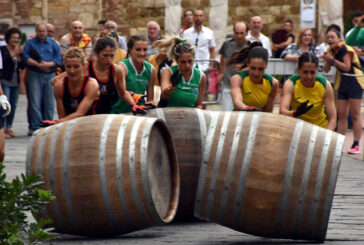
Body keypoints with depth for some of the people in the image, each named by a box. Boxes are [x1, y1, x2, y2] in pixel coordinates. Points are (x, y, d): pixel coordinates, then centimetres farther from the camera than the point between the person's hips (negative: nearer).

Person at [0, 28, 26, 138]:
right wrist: (14, 54, -23)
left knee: (13, 106, 7)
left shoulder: (19, 50, 13)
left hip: (15, 82, 6)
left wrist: (19, 56, -9)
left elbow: (23, 66, 7)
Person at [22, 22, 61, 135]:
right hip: (34, 76, -1)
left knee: (49, 103, 2)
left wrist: (48, 64, -15)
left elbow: (58, 59, 3)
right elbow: (25, 57, -4)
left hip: (50, 75, 1)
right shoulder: (30, 43, 9)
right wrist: (38, 64, -14)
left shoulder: (53, 44, 12)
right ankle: (35, 127, -7)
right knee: (35, 102, -8)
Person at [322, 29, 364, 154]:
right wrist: (327, 60, -12)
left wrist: (332, 59, -22)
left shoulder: (345, 50, -15)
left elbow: (347, 67, -23)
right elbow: (326, 70, 7)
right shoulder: (332, 51, 7)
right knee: (341, 115, 6)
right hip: (343, 84, 8)